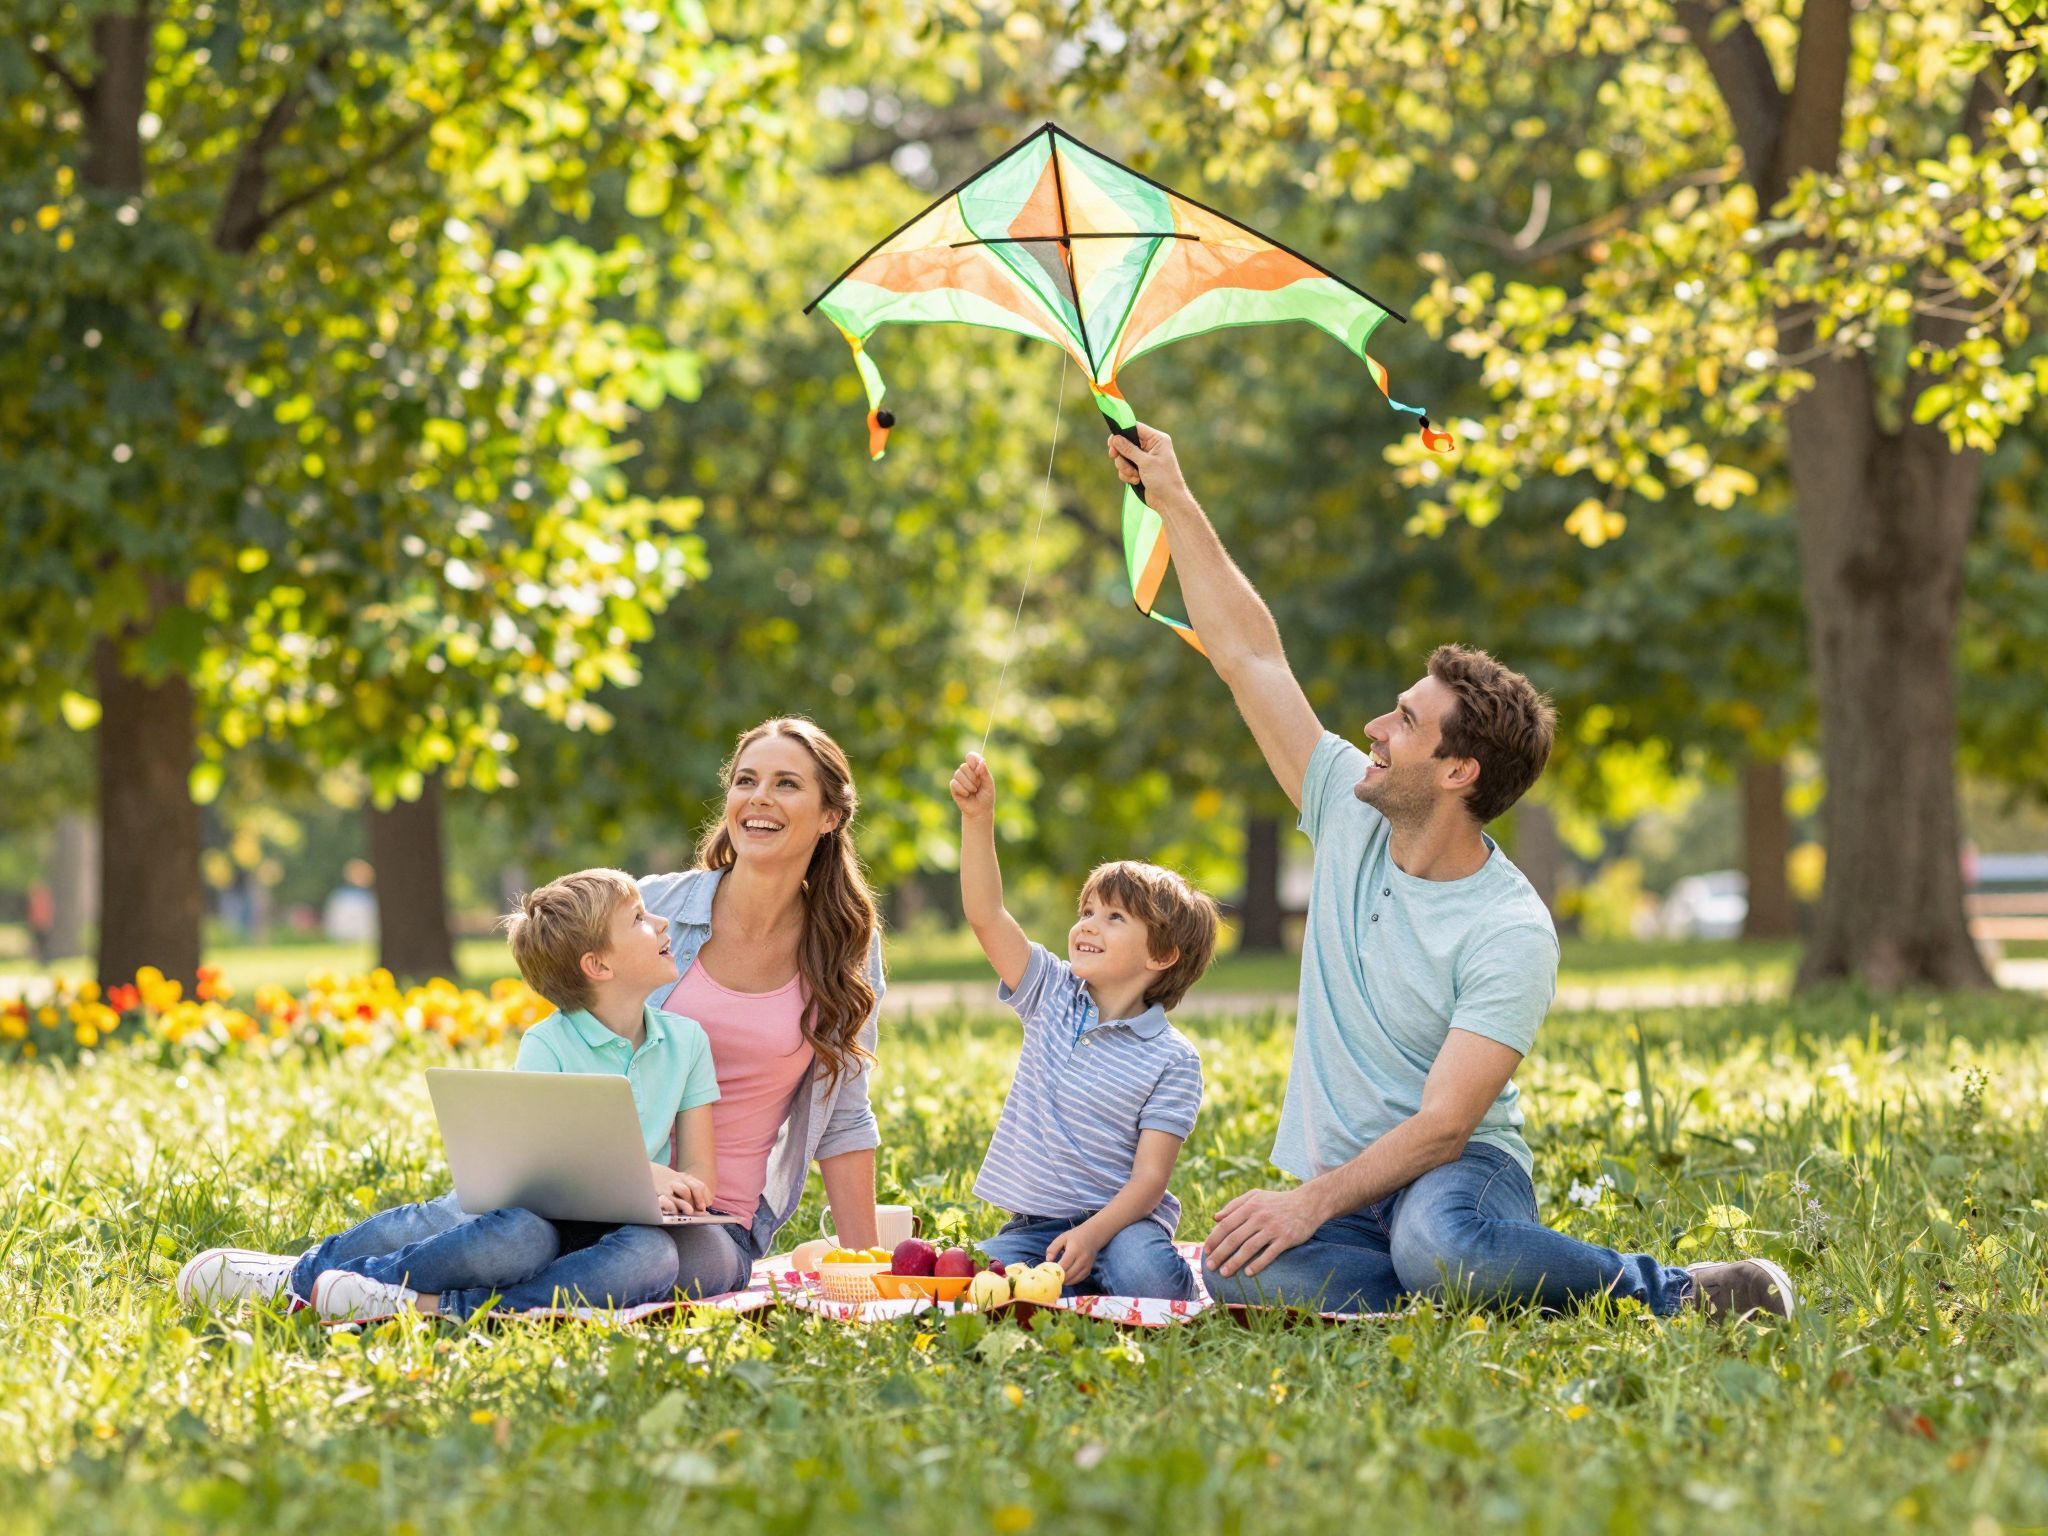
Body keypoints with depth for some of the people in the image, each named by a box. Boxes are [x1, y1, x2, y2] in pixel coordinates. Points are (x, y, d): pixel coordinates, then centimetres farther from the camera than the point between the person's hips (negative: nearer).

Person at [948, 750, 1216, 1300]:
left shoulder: (1173, 1060, -6)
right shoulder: (1053, 995, 7)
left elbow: (1150, 1177, -12)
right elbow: (986, 917, -5)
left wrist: (1092, 1234, -29)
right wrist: (978, 818, -16)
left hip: (1118, 1219, -3)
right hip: (1032, 1226, 3)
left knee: (1145, 1276, -37)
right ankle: (1078, 1287, -6)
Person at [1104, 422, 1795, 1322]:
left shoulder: (1510, 934, -16)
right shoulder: (1351, 815, 3)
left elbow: (1443, 1125, -21)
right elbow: (1248, 656, 8)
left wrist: (1310, 1203, -31)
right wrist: (1174, 502, 8)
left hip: (1458, 1172, -5)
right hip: (1339, 1187, 6)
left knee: (1438, 1244, -43)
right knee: (1228, 1277, -29)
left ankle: (1657, 1289, -18)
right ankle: (1478, 1287, -15)